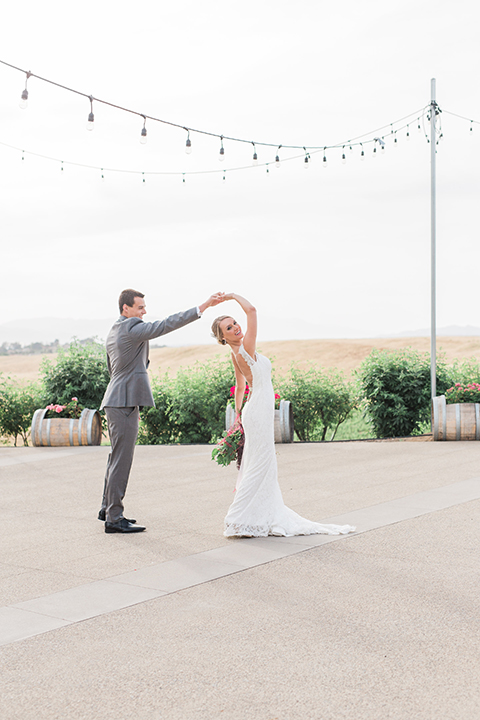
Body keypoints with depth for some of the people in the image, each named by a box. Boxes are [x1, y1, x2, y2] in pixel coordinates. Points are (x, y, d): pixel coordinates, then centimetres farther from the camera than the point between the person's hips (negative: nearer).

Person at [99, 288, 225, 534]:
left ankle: (107, 508, 27)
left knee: (116, 458, 18)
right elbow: (168, 324, -21)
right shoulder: (132, 328, -13)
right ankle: (114, 518, -1)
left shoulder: (113, 332, 17)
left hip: (116, 402, 10)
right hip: (124, 403, -10)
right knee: (121, 460, -6)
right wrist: (205, 305, -22)